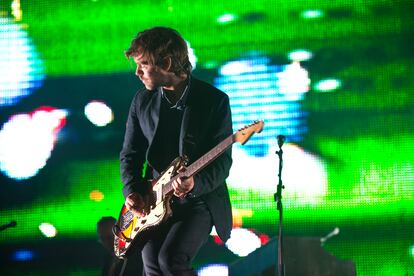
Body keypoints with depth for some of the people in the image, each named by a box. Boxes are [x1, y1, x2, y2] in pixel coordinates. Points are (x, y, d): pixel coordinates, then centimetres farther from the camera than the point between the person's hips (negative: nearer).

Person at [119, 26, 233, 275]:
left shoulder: (214, 100, -8)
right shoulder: (142, 101, 6)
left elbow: (223, 161, -10)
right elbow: (130, 154, 12)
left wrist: (194, 184, -28)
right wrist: (131, 191, -6)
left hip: (200, 199, -4)